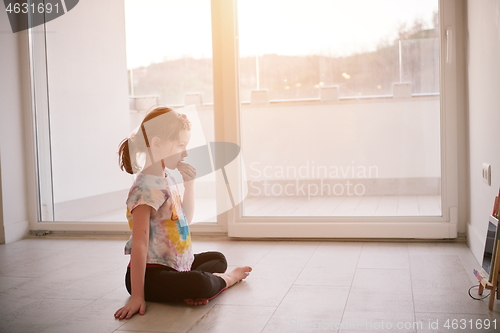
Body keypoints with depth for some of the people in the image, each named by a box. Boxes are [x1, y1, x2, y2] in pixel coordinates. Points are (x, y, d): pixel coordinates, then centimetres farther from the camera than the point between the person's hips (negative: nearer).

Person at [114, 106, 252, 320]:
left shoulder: (167, 180, 10)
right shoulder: (146, 188, -19)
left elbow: (186, 219, 20)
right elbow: (139, 243, -25)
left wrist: (189, 185, 6)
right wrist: (137, 296, -27)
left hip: (177, 264, 11)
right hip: (151, 273, -11)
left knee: (218, 258, 26)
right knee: (200, 284, -36)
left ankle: (191, 290, -5)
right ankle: (227, 279, -1)